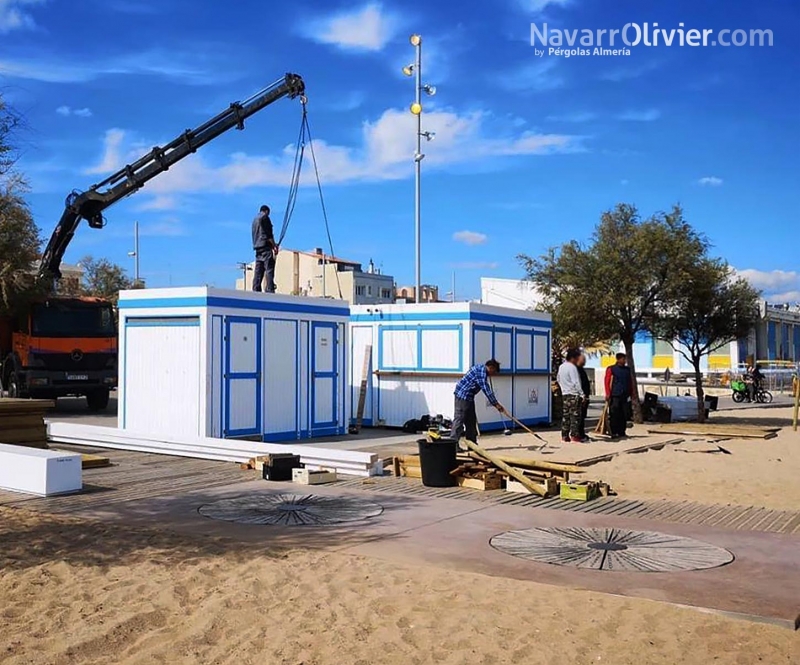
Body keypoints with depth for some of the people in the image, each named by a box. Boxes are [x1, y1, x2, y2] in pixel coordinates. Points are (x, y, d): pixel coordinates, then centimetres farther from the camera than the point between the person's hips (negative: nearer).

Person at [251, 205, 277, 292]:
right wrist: (274, 245, -6)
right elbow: (268, 233, -11)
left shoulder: (255, 219, 23)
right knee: (269, 269, -13)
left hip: (257, 247, 8)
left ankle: (255, 291, -2)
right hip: (265, 247, -8)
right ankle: (270, 291, -22)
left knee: (258, 271, 4)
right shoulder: (264, 217, -1)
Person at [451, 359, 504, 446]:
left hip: (468, 397, 11)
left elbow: (486, 389, 25)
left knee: (471, 420, 13)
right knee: (459, 419, -11)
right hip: (463, 396, -11)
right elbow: (486, 389, -19)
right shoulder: (481, 371, -15)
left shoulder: (481, 370, 16)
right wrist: (496, 404, -16)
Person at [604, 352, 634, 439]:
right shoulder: (611, 369, -1)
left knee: (624, 415, 6)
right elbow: (607, 382, -6)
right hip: (615, 396, -5)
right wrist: (608, 394, -13)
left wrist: (631, 393, 13)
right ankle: (614, 432, -1)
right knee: (614, 415, -5)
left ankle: (622, 432, 14)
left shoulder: (627, 369, 14)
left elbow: (630, 382, 19)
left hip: (624, 396, 5)